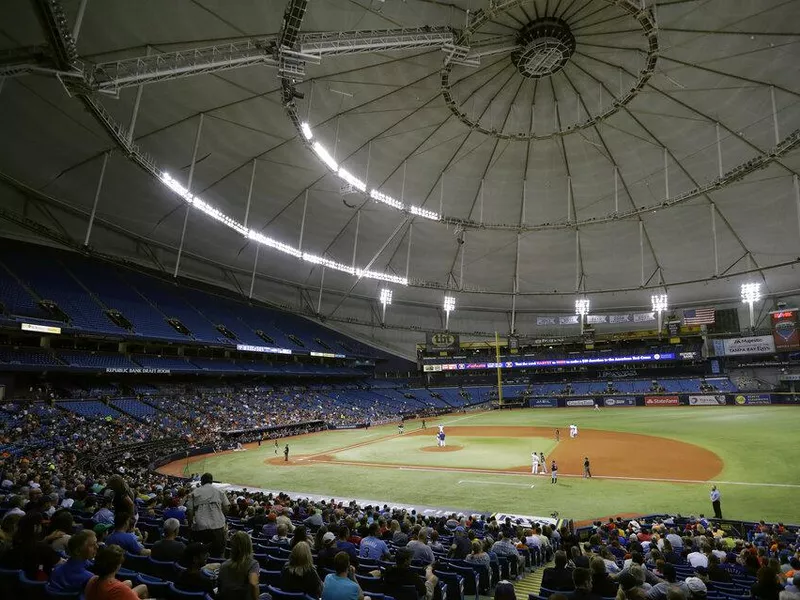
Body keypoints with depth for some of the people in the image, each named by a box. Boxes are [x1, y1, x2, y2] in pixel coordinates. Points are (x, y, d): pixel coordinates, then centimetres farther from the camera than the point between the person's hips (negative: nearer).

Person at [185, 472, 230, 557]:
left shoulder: (194, 493, 7)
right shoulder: (219, 492, 8)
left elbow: (189, 511, 1)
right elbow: (226, 508, 3)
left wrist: (191, 523, 13)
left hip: (199, 528, 1)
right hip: (217, 526, -1)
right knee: (219, 553, 8)